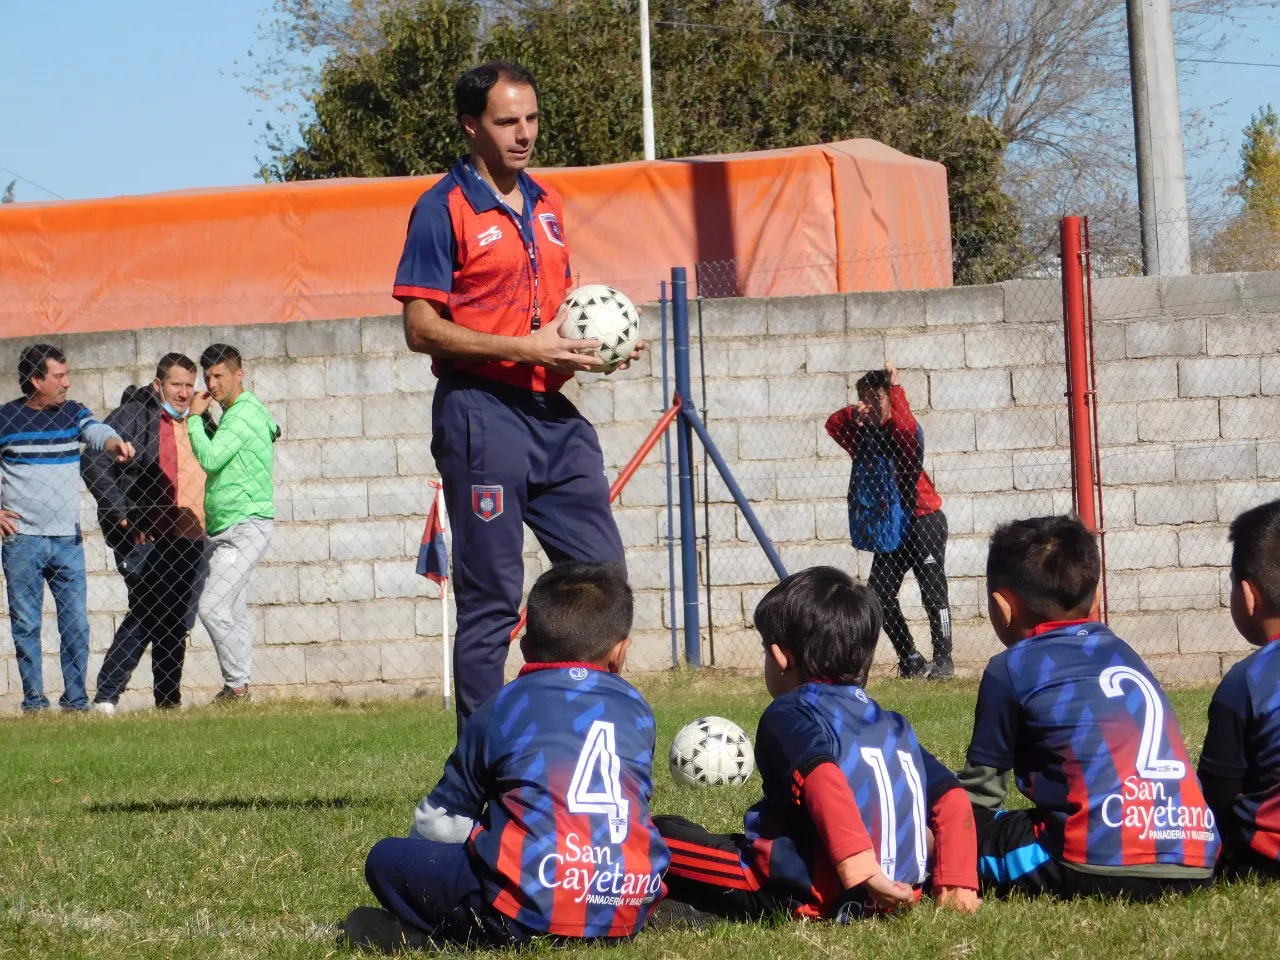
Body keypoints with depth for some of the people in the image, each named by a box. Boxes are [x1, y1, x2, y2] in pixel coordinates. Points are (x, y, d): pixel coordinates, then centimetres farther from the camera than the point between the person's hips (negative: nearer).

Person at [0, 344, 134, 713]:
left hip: (68, 539, 3)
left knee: (76, 623, 1)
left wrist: (115, 444, -36)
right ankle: (34, 701, 7)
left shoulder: (73, 413, 7)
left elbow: (96, 431, -13)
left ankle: (76, 699, 9)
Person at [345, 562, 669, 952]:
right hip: (627, 914, 4)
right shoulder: (636, 708, 20)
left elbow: (440, 821, 17)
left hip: (531, 905, -4)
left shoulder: (505, 707, 12)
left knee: (386, 859, 11)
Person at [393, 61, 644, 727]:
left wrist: (595, 344, 5)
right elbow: (421, 328, -12)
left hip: (553, 411, 7)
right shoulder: (445, 209, -7)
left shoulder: (545, 204, 16)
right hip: (481, 412, -7)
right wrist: (523, 350, -19)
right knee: (490, 596, -4)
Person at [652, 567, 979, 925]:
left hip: (804, 894, -7)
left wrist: (859, 868, -29)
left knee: (656, 837, 0)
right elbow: (952, 798, 15)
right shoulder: (894, 725, 19)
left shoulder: (790, 713, -3)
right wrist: (957, 882, 12)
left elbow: (823, 780, -23)